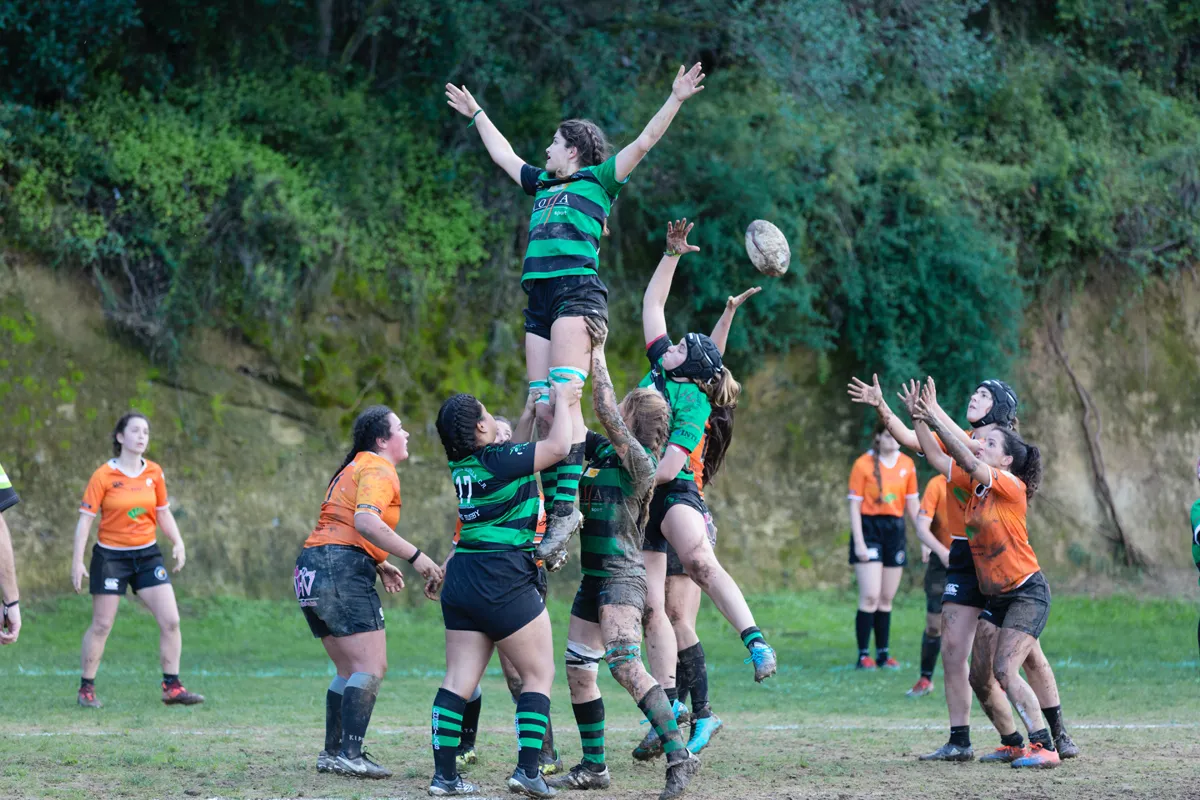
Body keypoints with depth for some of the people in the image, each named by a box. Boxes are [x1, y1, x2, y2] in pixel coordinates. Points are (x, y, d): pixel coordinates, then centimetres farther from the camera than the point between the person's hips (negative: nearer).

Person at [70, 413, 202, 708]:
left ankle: (172, 687, 4)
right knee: (101, 626, 0)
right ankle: (86, 689, 14)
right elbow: (85, 518, -8)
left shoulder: (154, 473, 4)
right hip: (110, 556, -4)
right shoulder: (104, 475, -9)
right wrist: (77, 561, -12)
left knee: (170, 620, -5)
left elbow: (163, 513, 14)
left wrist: (178, 543, 1)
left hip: (147, 554, 4)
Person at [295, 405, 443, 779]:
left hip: (312, 566, 10)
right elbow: (365, 521, -24)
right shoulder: (378, 469, -7)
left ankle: (332, 753, 14)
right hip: (342, 569, -10)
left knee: (350, 670, 15)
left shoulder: (355, 467, 24)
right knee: (371, 667, -11)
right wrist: (415, 556, -22)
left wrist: (378, 565, 23)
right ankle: (349, 755, -17)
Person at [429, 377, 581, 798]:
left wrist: (544, 404, 26)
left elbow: (520, 447, 26)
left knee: (459, 679, 6)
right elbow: (558, 447, -12)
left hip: (462, 577, 7)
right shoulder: (499, 460, -13)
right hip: (504, 581, -7)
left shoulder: (462, 465, 10)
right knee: (539, 674, 2)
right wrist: (562, 400, 2)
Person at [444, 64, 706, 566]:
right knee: (542, 409, -3)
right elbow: (502, 154, 42)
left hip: (577, 290, -7)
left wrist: (675, 100, -5)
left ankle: (567, 505, -27)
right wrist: (475, 113, 51)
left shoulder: (597, 180, 10)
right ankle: (554, 513, -5)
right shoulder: (542, 184, 28)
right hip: (540, 298, 7)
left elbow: (644, 143, 3)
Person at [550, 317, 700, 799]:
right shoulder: (600, 449, 10)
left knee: (624, 664, -23)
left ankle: (679, 756, -24)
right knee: (578, 670, 9)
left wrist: (598, 353, -16)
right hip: (594, 578, 9)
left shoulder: (639, 460, -12)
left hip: (623, 576, -9)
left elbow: (606, 411, -22)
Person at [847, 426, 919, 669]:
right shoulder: (863, 464, -6)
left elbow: (912, 503, 13)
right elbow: (854, 505, -6)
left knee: (887, 598, 8)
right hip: (869, 528, -4)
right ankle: (863, 655, -6)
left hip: (895, 530, 4)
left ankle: (883, 653, 14)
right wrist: (859, 542, -13)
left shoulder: (907, 464, 7)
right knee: (870, 596, -11)